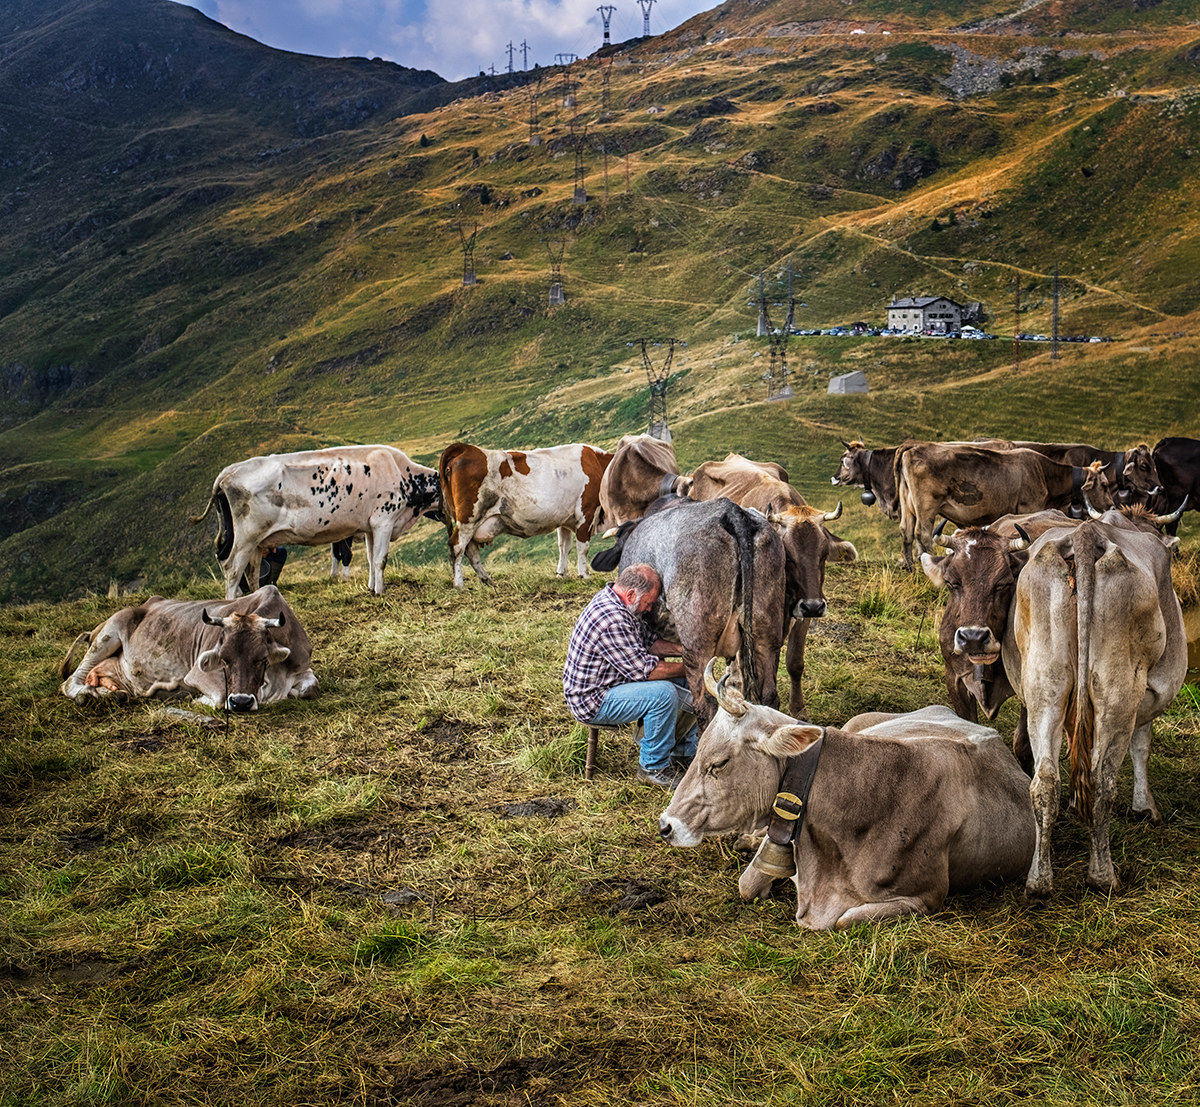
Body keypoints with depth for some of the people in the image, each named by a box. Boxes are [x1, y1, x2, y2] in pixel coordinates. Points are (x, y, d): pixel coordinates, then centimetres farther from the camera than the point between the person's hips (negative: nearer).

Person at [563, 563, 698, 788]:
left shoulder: (613, 599, 3)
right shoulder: (610, 619, -30)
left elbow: (649, 641, 13)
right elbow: (643, 670, -28)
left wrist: (681, 649, -3)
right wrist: (686, 667, -17)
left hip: (614, 681, 11)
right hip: (592, 700, -11)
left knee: (686, 684, 9)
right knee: (663, 693, -28)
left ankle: (683, 755, 20)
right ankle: (653, 767, -11)